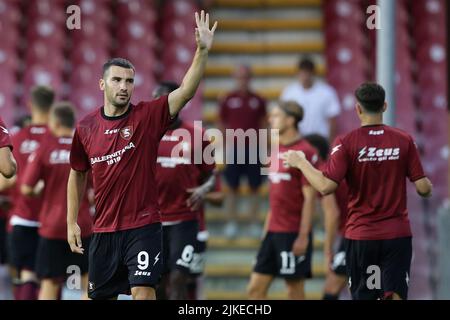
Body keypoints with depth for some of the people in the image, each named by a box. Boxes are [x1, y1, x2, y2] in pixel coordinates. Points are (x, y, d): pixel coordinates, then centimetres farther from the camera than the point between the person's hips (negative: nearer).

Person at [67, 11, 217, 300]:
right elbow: (77, 176, 14)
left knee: (143, 292, -13)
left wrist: (203, 51, -31)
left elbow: (186, 91, -19)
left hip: (143, 225, -3)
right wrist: (72, 222, 11)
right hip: (103, 230, 3)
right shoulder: (86, 127, 2)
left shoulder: (148, 116, -5)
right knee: (100, 296, 12)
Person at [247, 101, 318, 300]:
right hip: (274, 231, 8)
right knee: (255, 288, 6)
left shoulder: (305, 152, -12)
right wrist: (267, 229, 18)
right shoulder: (277, 151, 14)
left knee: (295, 292, -2)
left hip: (294, 234, -8)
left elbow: (310, 198, -14)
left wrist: (303, 236, -18)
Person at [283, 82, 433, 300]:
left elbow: (326, 186, -15)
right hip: (397, 234, 1)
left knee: (363, 296, 11)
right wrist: (429, 187, 20)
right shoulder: (404, 141, -3)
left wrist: (301, 163, 0)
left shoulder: (347, 143, -8)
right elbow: (423, 188, -4)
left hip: (360, 236, 0)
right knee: (395, 295, -2)